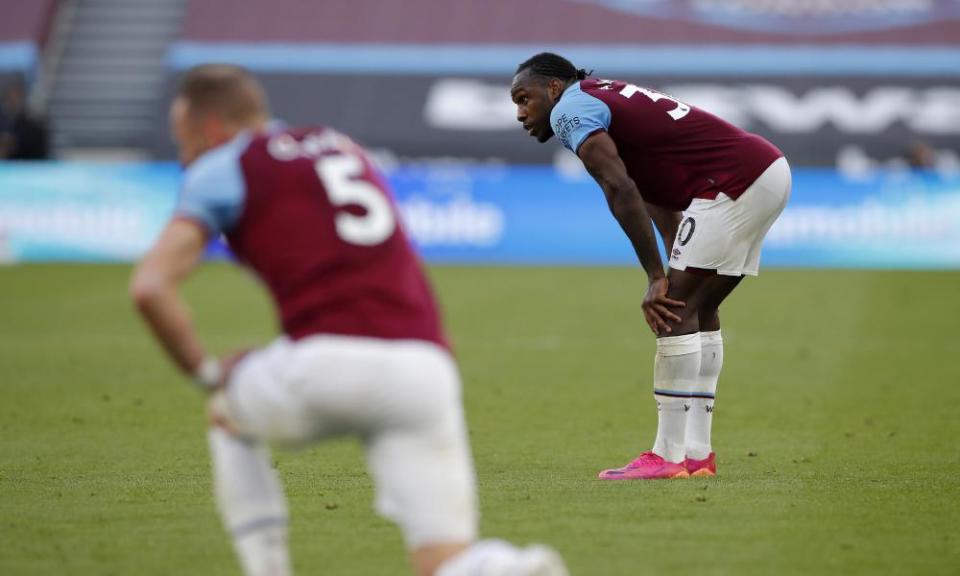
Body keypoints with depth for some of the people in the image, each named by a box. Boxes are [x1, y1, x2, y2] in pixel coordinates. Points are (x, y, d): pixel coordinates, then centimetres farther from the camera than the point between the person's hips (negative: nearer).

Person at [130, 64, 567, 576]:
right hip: (426, 370, 4)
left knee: (229, 418, 30)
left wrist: (209, 375, 12)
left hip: (329, 361, -4)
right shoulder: (343, 147, 30)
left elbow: (150, 287, -1)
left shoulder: (222, 168, 12)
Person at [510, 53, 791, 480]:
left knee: (677, 309, -8)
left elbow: (621, 191, -17)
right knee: (698, 309, 15)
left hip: (736, 180, -10)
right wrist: (676, 271, 17)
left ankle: (668, 456, -9)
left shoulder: (569, 110, -4)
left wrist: (657, 277, -16)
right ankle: (698, 454, 16)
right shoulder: (608, 99, 25)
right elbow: (657, 197, 24)